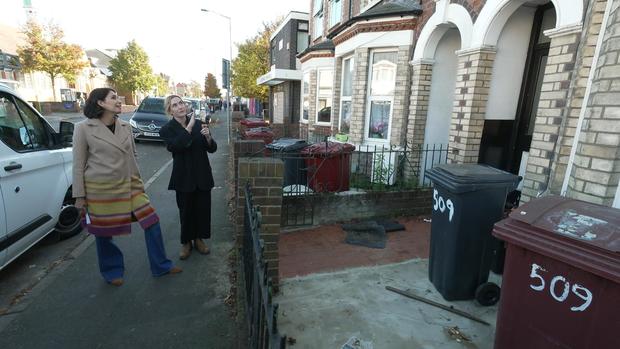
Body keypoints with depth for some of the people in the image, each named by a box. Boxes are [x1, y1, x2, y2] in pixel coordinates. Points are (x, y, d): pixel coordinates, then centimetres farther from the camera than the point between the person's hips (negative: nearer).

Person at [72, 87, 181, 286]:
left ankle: (161, 266, 17)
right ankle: (112, 272, 34)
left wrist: (138, 182, 16)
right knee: (104, 234, 10)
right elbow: (78, 165, -4)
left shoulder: (125, 127, 7)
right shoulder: (83, 129, -6)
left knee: (152, 222, 1)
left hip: (128, 186, 4)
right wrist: (79, 196, -5)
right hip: (100, 189, -4)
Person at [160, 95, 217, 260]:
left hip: (203, 175, 2)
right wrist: (189, 127, -24)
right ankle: (186, 242, 29)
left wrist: (208, 137, -18)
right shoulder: (166, 129, -4)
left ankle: (199, 239, 31)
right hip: (184, 177, -2)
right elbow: (175, 147, -24)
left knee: (203, 208, 10)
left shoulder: (199, 124, 2)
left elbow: (212, 148, 2)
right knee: (186, 210, 8)